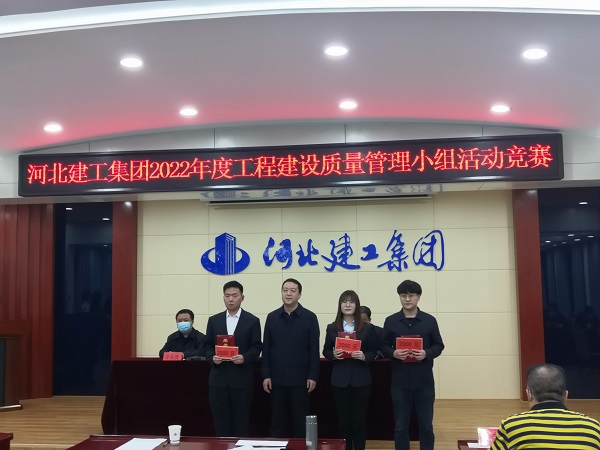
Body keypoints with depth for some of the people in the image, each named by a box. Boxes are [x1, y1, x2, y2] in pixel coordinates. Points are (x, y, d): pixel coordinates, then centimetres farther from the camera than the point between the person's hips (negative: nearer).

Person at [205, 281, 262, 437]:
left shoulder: (252, 321, 2)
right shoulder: (214, 320, 10)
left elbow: (257, 347, 0)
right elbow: (208, 345, 11)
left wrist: (245, 358, -18)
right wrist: (212, 357, -9)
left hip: (242, 379, -2)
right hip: (218, 379, 2)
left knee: (241, 421, 3)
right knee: (220, 422, 5)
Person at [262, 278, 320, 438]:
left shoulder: (309, 317, -1)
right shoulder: (272, 317, 5)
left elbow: (314, 349, -3)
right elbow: (266, 349, 5)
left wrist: (313, 376, -7)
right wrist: (266, 375, 0)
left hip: (300, 378, -2)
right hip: (277, 378, 2)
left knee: (300, 420, 7)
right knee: (277, 420, 9)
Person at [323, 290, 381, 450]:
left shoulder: (368, 328, 1)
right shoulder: (332, 328, 4)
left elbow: (374, 352, 2)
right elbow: (325, 351, 8)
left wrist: (364, 356, -17)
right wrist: (333, 355, -13)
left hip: (361, 380, -1)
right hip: (340, 380, 1)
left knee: (359, 420, 5)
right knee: (344, 420, 8)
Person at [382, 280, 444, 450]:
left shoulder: (430, 321, 2)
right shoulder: (391, 321, 2)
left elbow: (438, 346, 5)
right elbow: (384, 347, 5)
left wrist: (427, 354, -15)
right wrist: (394, 353, -16)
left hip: (424, 381, 0)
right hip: (400, 381, 0)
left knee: (426, 426, 9)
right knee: (400, 427, 8)